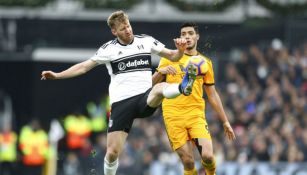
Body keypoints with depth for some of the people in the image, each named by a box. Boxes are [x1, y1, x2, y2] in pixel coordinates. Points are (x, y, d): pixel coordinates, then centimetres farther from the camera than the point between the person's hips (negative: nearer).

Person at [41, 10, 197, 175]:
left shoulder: (146, 41, 8)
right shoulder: (108, 49, 5)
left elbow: (172, 56, 14)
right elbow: (84, 66, 12)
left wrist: (180, 50, -9)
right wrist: (57, 75, 4)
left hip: (145, 98, 0)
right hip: (121, 103, 0)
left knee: (160, 88, -38)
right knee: (112, 152, -6)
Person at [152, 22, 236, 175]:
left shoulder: (205, 63, 15)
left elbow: (212, 95, 20)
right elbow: (152, 84, 4)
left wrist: (225, 122, 17)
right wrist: (160, 72, -17)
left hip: (196, 115, 1)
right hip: (173, 115, -1)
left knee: (207, 156, -16)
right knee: (188, 162, -10)